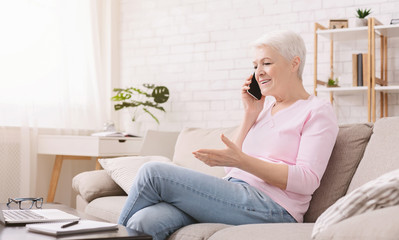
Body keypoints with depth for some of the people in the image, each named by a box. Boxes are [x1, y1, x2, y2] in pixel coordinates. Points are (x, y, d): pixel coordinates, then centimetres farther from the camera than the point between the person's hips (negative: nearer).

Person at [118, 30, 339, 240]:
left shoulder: (318, 111, 3)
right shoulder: (264, 106, 24)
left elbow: (307, 181, -11)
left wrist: (242, 161, -20)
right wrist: (250, 115, 10)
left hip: (271, 206, -6)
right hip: (234, 197, 7)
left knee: (153, 172, -16)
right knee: (145, 221, -22)